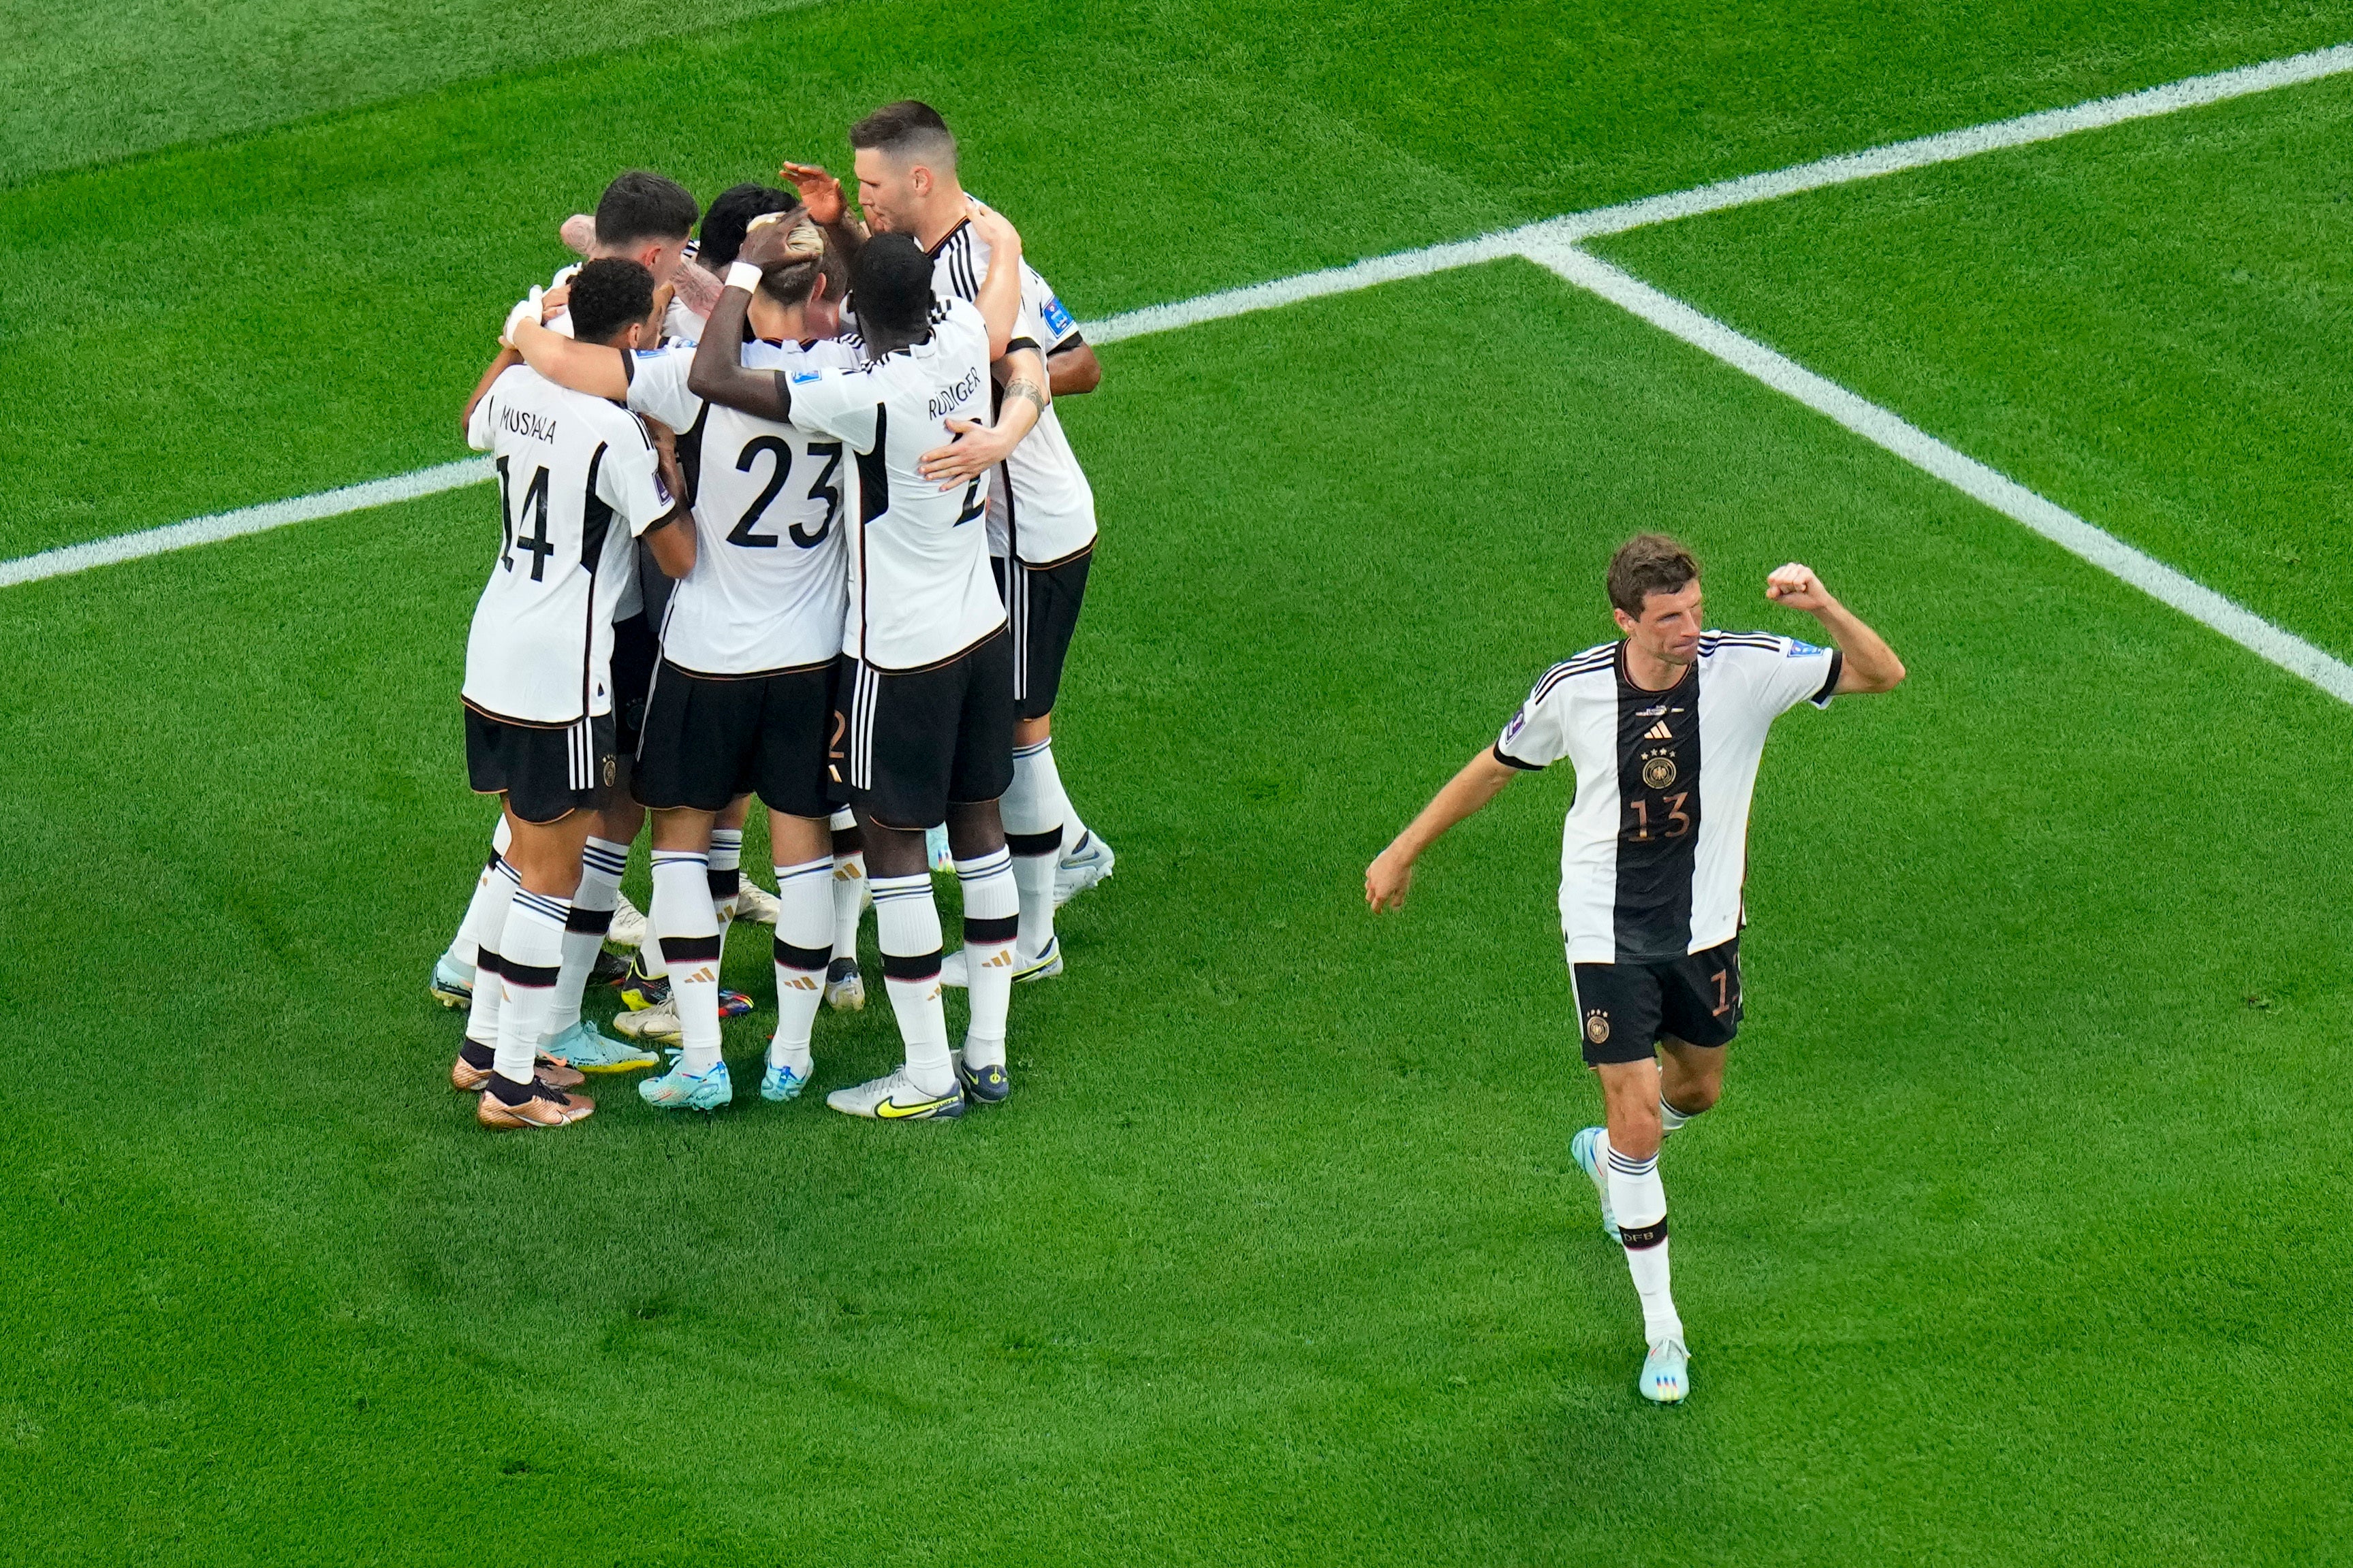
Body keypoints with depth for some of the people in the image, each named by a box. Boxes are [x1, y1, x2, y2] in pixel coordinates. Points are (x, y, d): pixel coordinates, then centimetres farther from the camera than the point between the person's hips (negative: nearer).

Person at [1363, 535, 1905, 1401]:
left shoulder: (1745, 667, -17)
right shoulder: (1574, 689, -16)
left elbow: (1883, 673, -20)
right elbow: (1497, 766, 3)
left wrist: (1824, 607, -39)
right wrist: (1404, 851, 10)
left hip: (1704, 926, 3)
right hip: (1606, 932, -3)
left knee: (1697, 1088, 22)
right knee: (1637, 1121, -7)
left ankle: (1608, 1156, 58)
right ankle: (1662, 1332, 5)